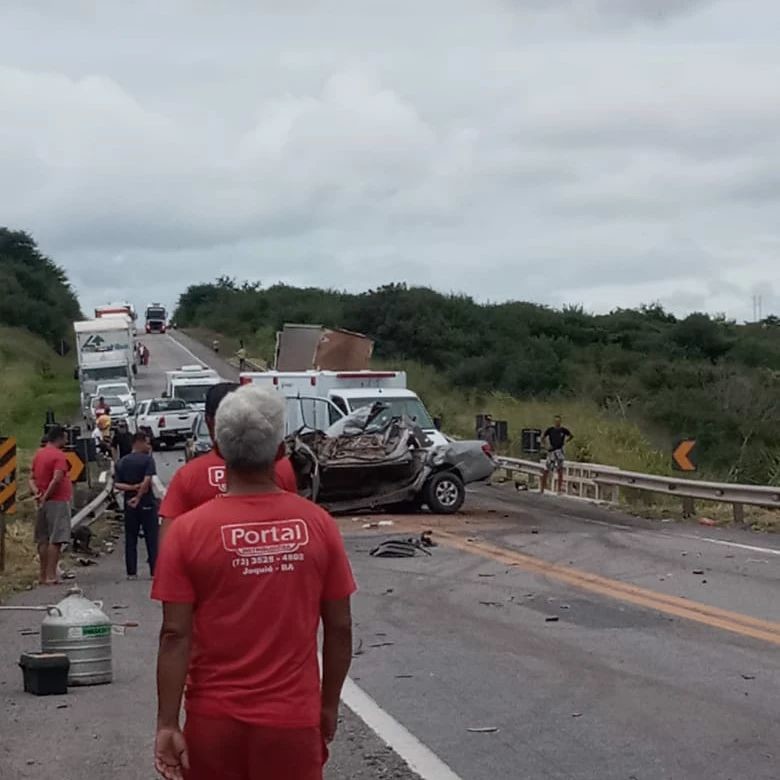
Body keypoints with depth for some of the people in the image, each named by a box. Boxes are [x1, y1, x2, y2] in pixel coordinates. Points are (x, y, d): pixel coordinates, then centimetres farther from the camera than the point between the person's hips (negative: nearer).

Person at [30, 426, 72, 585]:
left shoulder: (38, 454, 14)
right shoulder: (59, 455, -12)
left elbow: (32, 478, 13)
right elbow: (57, 479, -23)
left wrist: (36, 491, -2)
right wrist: (46, 496, -14)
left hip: (43, 503, 8)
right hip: (58, 502, -8)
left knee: (43, 539, 12)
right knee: (56, 540, -6)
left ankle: (43, 574, 16)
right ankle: (51, 575, -9)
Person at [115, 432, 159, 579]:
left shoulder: (122, 462, 8)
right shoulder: (147, 459, -7)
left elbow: (117, 484, 0)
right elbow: (147, 481, -20)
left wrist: (132, 487, -8)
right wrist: (138, 497, -16)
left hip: (129, 505, 4)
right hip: (147, 503, -4)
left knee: (130, 539, 9)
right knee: (152, 538, 1)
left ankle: (131, 572, 8)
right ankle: (155, 571, -1)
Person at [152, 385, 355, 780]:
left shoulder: (188, 530, -8)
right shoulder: (318, 524, -5)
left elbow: (175, 635, -10)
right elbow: (340, 629, 0)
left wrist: (167, 723, -5)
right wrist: (329, 704, 12)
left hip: (216, 720, 0)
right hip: (294, 718, 0)